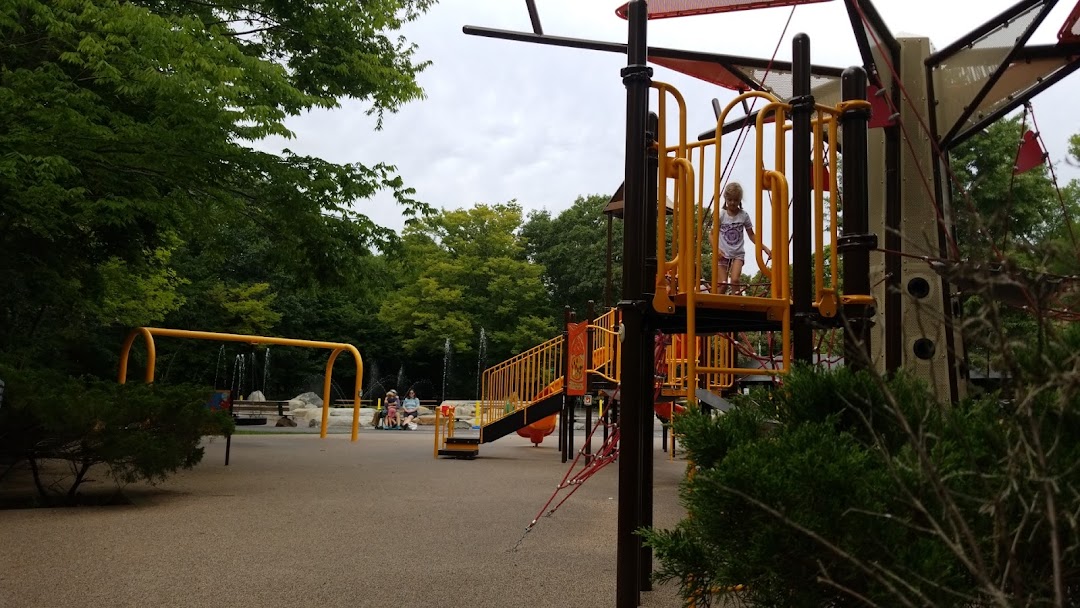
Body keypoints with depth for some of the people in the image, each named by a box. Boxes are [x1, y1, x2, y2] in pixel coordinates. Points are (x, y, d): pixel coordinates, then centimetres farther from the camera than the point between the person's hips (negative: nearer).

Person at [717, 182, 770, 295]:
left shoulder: (744, 215, 0)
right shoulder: (721, 215, -3)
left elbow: (751, 235, 7)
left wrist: (765, 248, -4)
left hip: (738, 254, 0)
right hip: (723, 254, 0)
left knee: (735, 280, -21)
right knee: (722, 284, -5)